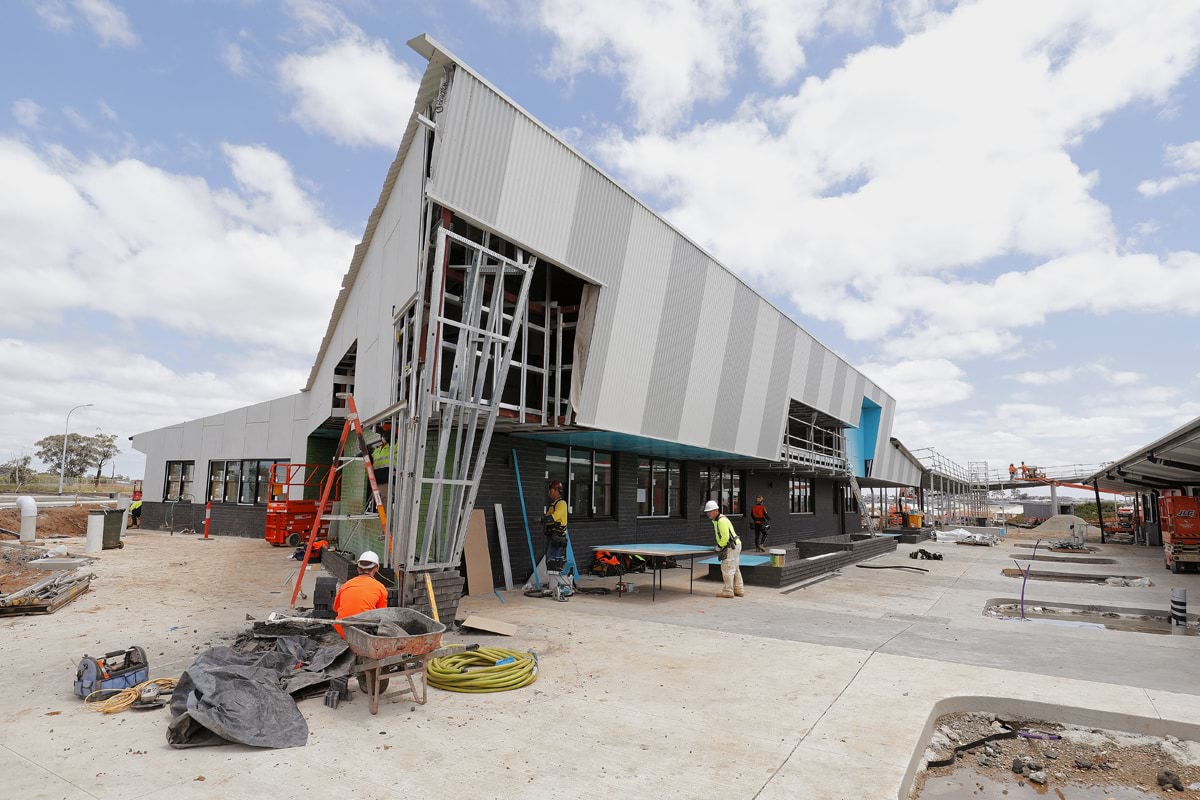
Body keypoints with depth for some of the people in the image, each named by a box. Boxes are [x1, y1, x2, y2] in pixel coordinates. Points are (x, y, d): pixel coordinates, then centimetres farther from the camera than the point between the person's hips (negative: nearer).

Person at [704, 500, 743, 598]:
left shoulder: (722, 520, -20)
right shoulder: (715, 520, 12)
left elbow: (725, 537, -24)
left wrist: (719, 547, -12)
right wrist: (719, 546, 9)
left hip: (732, 547, -11)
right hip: (734, 546, 11)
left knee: (727, 568, -8)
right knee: (735, 569, 14)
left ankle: (728, 591, -4)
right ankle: (739, 590, 20)